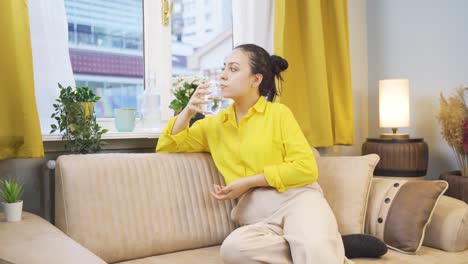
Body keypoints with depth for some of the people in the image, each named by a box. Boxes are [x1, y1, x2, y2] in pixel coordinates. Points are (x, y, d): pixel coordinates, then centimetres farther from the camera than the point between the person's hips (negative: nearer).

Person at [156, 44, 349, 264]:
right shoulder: (214, 123, 18)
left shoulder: (278, 113, 6)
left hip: (295, 197, -4)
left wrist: (247, 182, -7)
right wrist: (188, 111, 4)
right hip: (256, 216, 5)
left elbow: (306, 168, -3)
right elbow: (166, 146, 21)